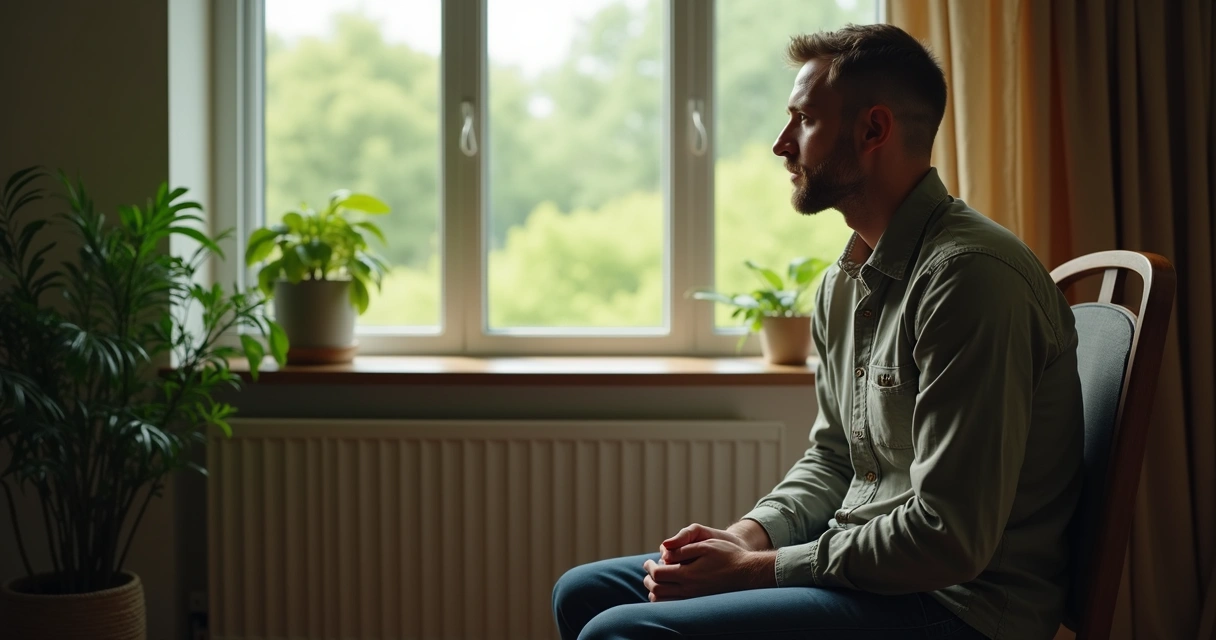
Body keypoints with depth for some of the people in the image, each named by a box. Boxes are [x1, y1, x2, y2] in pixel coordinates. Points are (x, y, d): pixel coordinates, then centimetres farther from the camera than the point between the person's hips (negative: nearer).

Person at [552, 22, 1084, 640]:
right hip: (857, 567, 10)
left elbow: (948, 541, -24)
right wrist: (746, 535, 0)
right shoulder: (843, 283, 12)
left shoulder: (969, 275, -20)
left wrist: (756, 568, -16)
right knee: (585, 590, 12)